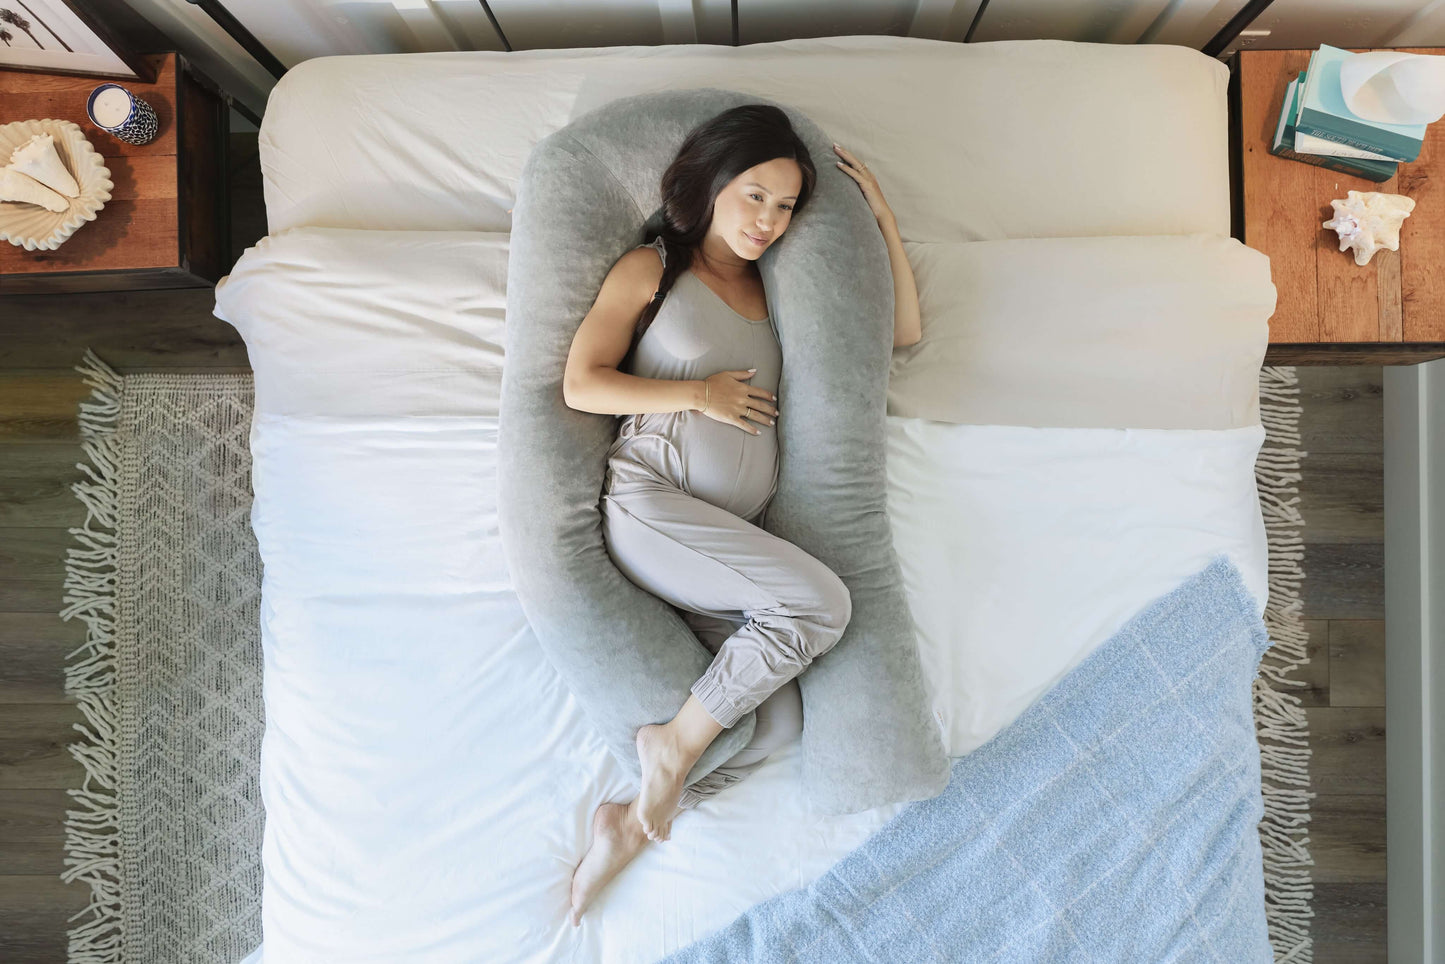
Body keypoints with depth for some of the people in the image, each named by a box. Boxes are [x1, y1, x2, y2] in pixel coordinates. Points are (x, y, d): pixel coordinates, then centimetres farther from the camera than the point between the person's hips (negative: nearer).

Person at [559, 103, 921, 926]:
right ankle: (675, 742, -8)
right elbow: (582, 384, -1)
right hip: (650, 502, -5)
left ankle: (632, 825, 4)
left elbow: (905, 333, 19)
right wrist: (699, 394, -6)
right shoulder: (652, 269, 8)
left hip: (737, 531, 5)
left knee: (781, 725, -13)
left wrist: (884, 220, 13)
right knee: (822, 600, -26)